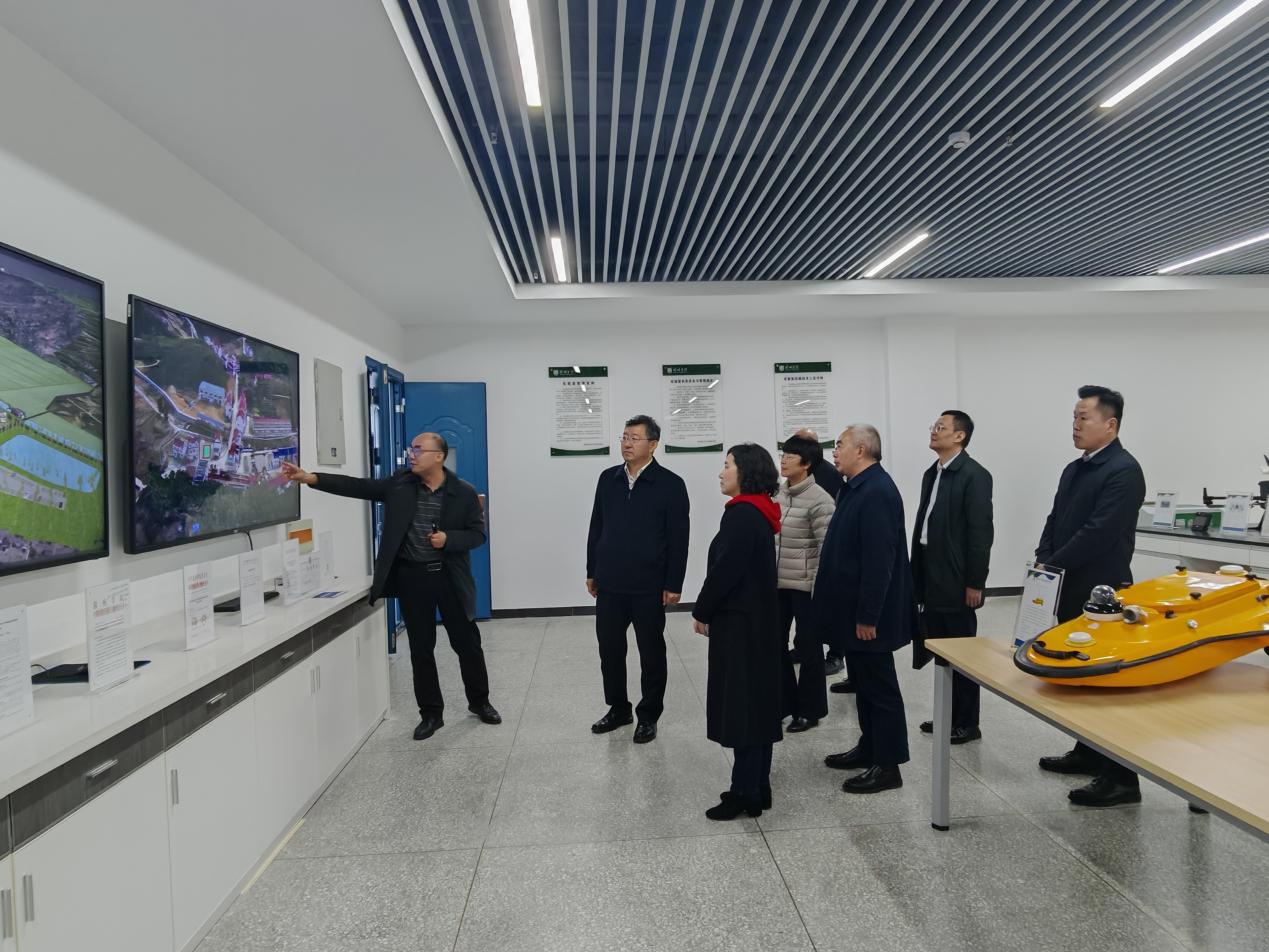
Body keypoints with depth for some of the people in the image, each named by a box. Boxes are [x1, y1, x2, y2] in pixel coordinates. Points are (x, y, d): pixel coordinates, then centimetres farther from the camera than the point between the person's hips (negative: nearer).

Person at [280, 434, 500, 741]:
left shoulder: (464, 493, -6)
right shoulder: (399, 485, -1)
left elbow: (477, 534, -2)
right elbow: (357, 486, -8)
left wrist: (449, 539, -20)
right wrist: (310, 478, -18)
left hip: (449, 577, -1)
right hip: (412, 577, 2)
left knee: (467, 643, 10)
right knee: (421, 648, 8)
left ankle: (479, 702, 32)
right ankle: (431, 713, 22)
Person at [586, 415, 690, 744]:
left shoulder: (670, 484, -7)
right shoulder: (608, 479, 6)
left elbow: (678, 540, -8)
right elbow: (596, 528, 12)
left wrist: (674, 585, -10)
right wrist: (591, 572, 11)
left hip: (649, 586, -4)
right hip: (610, 583, 4)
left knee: (651, 652, 9)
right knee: (609, 649, 12)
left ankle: (648, 716, 24)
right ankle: (618, 708, 30)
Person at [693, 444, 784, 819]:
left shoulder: (741, 514, -17)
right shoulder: (759, 512, 12)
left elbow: (726, 570, -21)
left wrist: (701, 611, -9)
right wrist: (709, 610, 12)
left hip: (739, 621, -10)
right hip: (757, 618, 10)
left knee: (740, 703, -2)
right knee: (757, 701, 13)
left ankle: (745, 794, 6)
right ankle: (757, 788, 23)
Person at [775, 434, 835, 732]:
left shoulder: (819, 500, -14)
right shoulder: (778, 493, 6)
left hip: (805, 586, -7)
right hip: (778, 584, 7)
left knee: (809, 648, 6)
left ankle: (810, 709, 22)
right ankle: (786, 702, 30)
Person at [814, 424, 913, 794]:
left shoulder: (877, 491, -22)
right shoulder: (856, 487, 10)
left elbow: (879, 560, -26)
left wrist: (867, 615, -24)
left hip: (868, 615, -10)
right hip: (854, 610, 10)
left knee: (879, 687, 1)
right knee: (863, 682, 20)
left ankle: (888, 766, 13)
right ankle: (869, 747, 34)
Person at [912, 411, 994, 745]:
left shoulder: (974, 475, -12)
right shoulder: (932, 474, 13)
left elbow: (981, 532, -15)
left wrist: (975, 583, -16)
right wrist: (917, 574, 11)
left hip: (956, 581, -8)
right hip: (931, 578, 8)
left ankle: (967, 723, 15)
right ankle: (948, 715, 27)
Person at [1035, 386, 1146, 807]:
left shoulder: (1123, 470, -14)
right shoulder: (1074, 469, 14)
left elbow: (1099, 532, -21)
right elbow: (1055, 521, 14)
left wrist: (1053, 565, -14)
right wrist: (1044, 562, -1)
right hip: (1070, 591, 9)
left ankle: (1121, 777, 5)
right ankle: (1088, 752, 31)